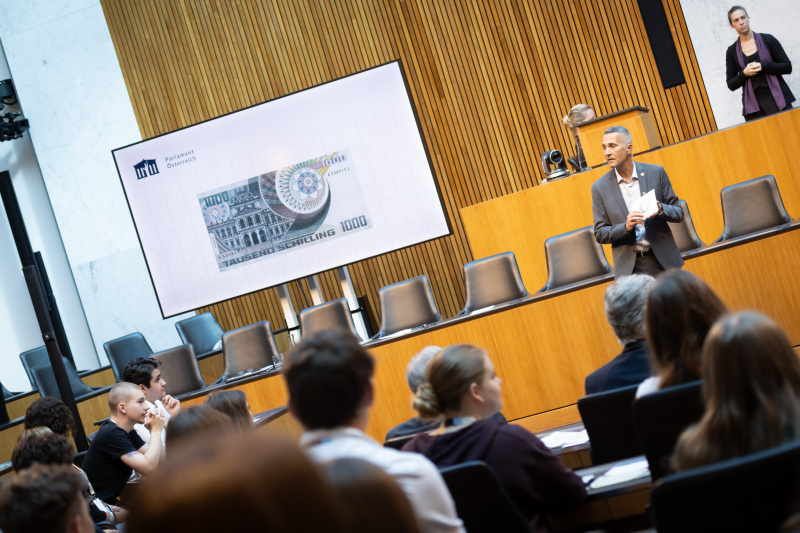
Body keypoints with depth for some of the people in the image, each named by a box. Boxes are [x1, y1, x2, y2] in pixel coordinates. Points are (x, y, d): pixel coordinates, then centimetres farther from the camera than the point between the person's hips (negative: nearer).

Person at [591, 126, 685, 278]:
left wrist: (660, 208, -16)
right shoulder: (599, 187, 1)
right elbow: (600, 234, 1)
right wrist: (625, 227, -17)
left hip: (664, 262, 1)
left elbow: (678, 213, 6)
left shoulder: (656, 172, 2)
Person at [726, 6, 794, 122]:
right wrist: (744, 74, -10)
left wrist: (763, 66, -12)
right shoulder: (732, 51, 8)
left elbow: (788, 67, 2)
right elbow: (731, 85, 8)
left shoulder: (767, 39, 5)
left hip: (777, 99, -1)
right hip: (753, 106, 1)